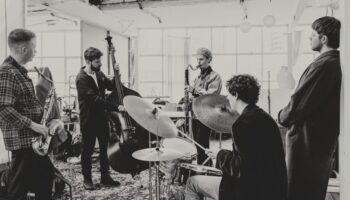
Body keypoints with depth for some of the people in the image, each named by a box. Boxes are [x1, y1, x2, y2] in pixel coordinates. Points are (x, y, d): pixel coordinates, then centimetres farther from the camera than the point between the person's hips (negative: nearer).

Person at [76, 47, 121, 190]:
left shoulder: (99, 73, 5)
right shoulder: (82, 79, -18)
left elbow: (111, 87, 14)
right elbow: (95, 99, -27)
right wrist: (116, 107, -31)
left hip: (101, 117, 7)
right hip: (89, 120, -6)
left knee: (105, 148, 12)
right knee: (87, 150, 8)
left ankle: (105, 177, 25)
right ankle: (87, 179, 24)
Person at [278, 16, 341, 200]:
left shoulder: (323, 65, -21)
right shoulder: (338, 63, 7)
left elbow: (299, 103, -22)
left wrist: (282, 117, -4)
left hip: (306, 140, -9)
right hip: (325, 137, 9)